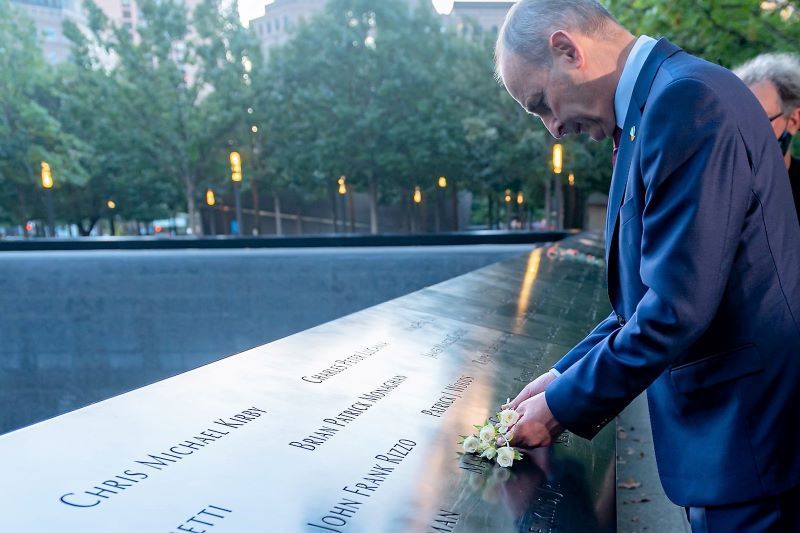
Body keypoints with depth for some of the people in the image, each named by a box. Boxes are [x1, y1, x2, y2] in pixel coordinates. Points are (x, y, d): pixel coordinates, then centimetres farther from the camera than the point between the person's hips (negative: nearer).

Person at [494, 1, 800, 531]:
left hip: (748, 436, -9)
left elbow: (676, 309, -25)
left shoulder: (687, 99, -21)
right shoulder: (662, 98, 9)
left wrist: (563, 405, -13)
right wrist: (566, 375, 6)